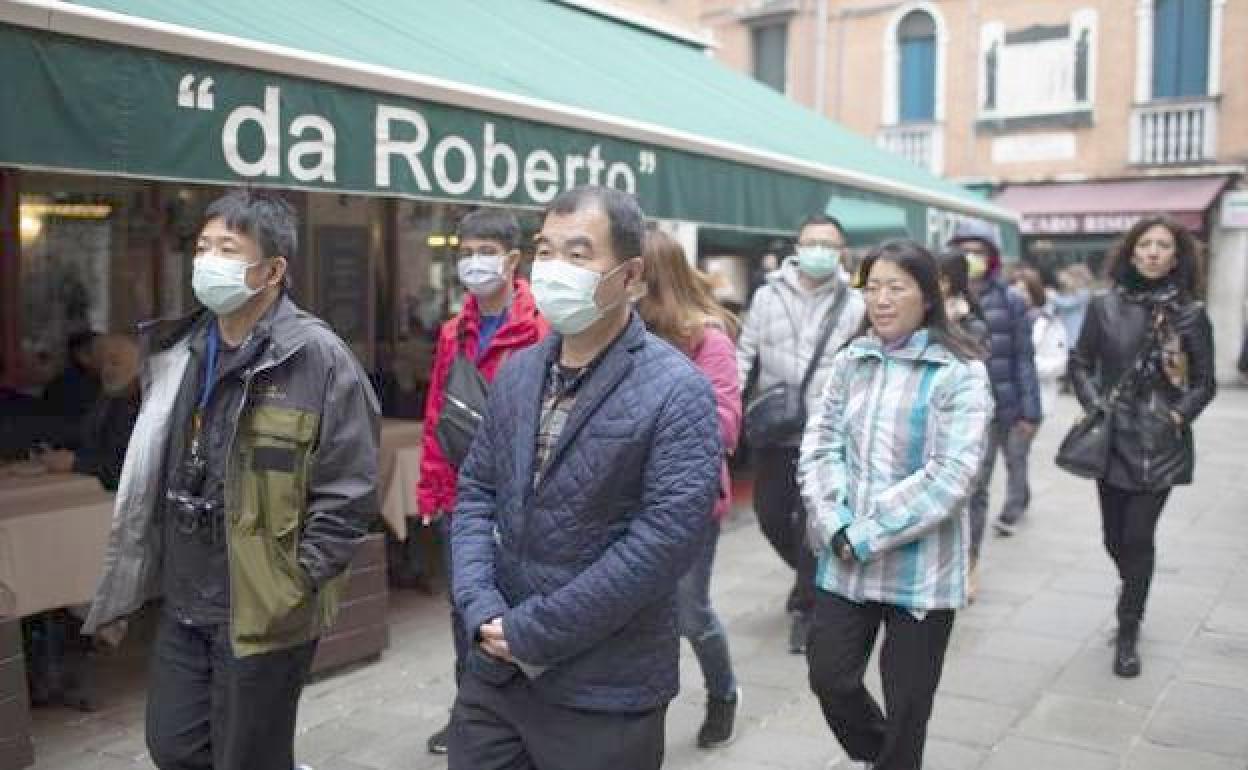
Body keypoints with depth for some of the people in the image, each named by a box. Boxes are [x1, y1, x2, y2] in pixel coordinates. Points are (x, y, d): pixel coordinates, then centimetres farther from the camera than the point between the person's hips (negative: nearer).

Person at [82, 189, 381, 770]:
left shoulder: (318, 357, -16)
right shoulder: (182, 351, 6)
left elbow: (349, 492, -15)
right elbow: (153, 472, 15)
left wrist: (293, 585, -16)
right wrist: (123, 589, 16)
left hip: (264, 614, -7)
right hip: (184, 606, 7)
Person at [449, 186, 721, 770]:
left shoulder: (677, 392, -14)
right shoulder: (517, 372, 6)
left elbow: (666, 538, -20)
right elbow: (476, 490, 8)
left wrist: (531, 630, -17)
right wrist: (481, 607, -9)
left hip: (603, 692, -5)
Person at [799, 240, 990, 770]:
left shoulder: (960, 373, -10)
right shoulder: (851, 362, 5)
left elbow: (950, 476, -17)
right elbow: (818, 446, 2)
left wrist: (866, 535, -17)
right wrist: (837, 528, -13)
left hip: (919, 567, -4)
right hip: (845, 561, 4)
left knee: (907, 703, 9)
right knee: (830, 678, 11)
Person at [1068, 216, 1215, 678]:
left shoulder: (1191, 313, -2)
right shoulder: (1105, 306, 0)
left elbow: (1204, 382, 4)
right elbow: (1080, 363, 9)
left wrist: (1178, 416, -8)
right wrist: (1093, 406, -3)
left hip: (1160, 444, -2)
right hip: (1112, 439, 2)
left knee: (1138, 537, -5)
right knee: (1115, 537, 10)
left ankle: (1128, 633, 12)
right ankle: (1135, 595, 42)